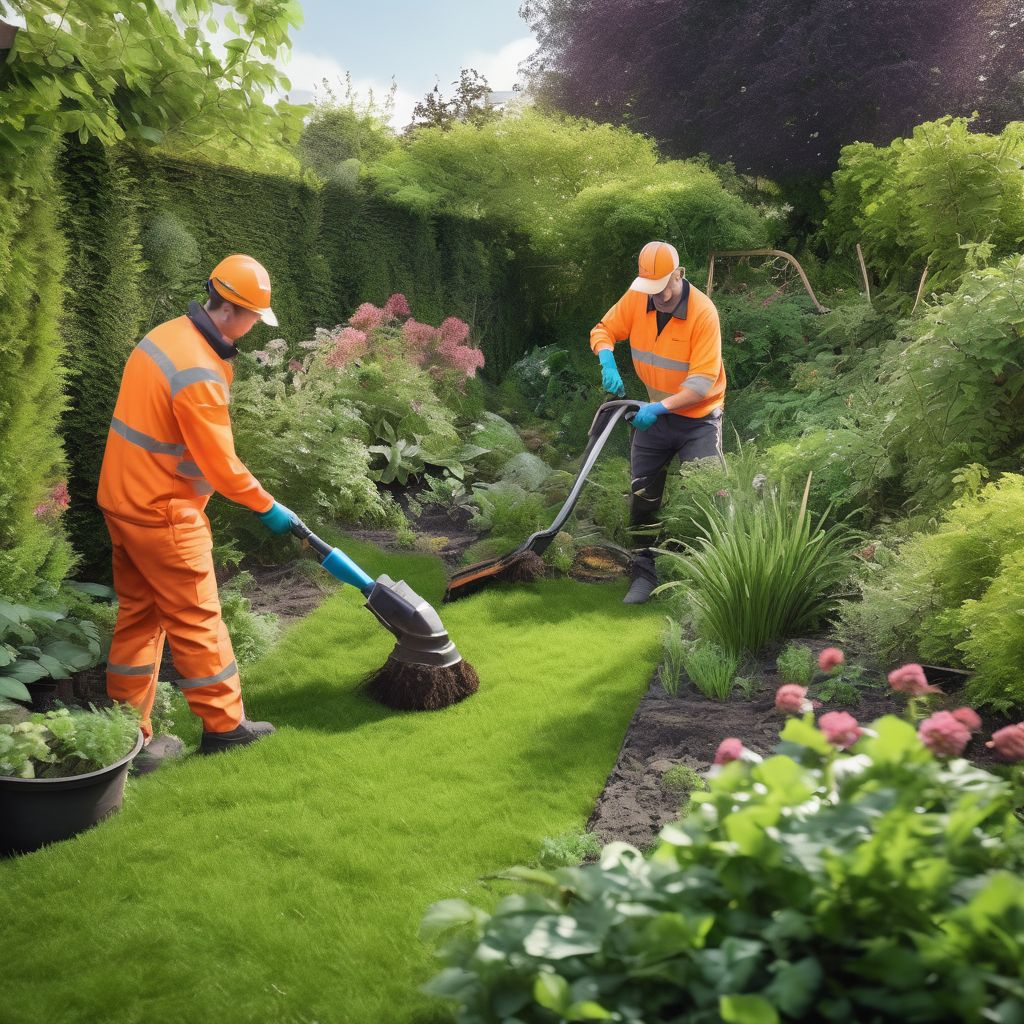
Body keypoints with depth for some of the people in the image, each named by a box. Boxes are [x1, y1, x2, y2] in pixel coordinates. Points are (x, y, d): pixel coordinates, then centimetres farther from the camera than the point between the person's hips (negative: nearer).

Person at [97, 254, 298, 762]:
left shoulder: (167, 334, 6)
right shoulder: (199, 374, -24)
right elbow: (220, 463, -20)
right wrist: (268, 507, -8)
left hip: (124, 498, 10)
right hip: (163, 512, -9)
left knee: (138, 614, 15)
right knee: (196, 618, 3)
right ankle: (224, 726, 17)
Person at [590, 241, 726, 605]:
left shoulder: (703, 312, -24)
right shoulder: (636, 298, -10)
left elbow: (703, 381, -26)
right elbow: (604, 330, 1)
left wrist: (660, 407, -35)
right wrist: (608, 362, -21)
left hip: (698, 417, -5)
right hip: (653, 412, 5)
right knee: (642, 496, 9)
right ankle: (644, 575, 21)